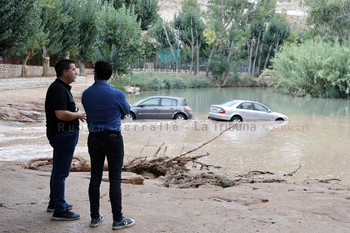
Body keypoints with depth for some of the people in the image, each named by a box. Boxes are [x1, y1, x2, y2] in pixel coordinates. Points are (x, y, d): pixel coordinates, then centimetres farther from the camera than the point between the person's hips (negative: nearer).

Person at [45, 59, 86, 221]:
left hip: (65, 134, 11)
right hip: (63, 134, -11)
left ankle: (54, 203, 32)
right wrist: (78, 115, -12)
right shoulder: (58, 89, -18)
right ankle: (59, 210, 0)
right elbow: (61, 114, -27)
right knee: (61, 172, -6)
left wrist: (76, 114, 11)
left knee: (58, 171, 19)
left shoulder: (63, 88, 15)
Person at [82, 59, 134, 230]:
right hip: (113, 139, -4)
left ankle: (95, 217, 16)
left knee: (95, 178, 10)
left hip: (94, 138, 4)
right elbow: (126, 111, 6)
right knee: (115, 180, 0)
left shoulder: (86, 94, -1)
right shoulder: (117, 94, -13)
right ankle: (117, 220, 4)